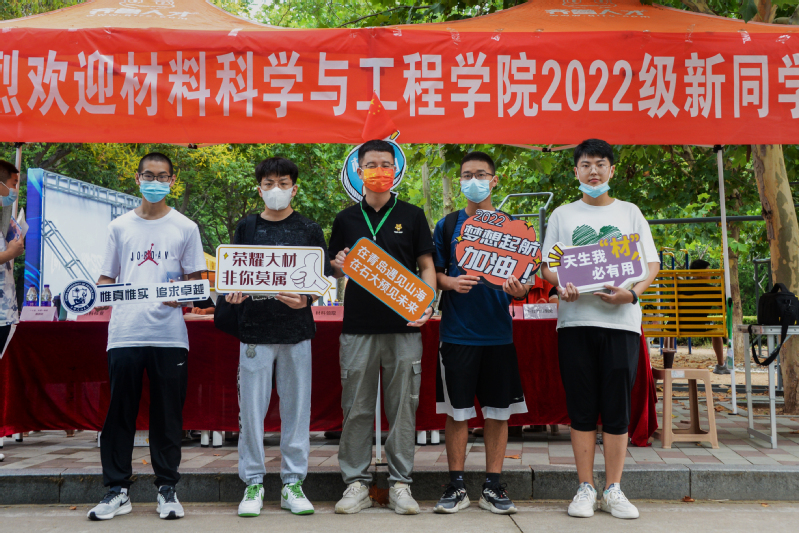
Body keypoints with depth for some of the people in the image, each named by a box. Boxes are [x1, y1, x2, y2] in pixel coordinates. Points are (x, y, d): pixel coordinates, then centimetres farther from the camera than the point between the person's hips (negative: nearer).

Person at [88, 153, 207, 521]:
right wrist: (100, 291, -7)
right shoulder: (120, 227, 14)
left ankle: (167, 489, 15)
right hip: (124, 334, 1)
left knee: (168, 415, 3)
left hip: (169, 335, -1)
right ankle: (117, 490, 12)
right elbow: (106, 278, 15)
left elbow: (195, 280, 10)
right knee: (119, 413, 2)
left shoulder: (185, 228, 10)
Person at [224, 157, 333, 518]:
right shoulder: (246, 229, 9)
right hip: (254, 329, 0)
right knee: (251, 408, 2)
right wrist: (232, 293, -11)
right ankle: (253, 483, 14)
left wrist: (306, 299, -15)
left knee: (296, 407, 4)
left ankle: (293, 484, 14)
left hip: (296, 330, 0)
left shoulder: (309, 230, 7)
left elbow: (325, 278, 5)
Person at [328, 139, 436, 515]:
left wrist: (426, 303, -10)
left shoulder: (412, 216, 7)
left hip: (403, 326, -1)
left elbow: (426, 266, 6)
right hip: (358, 325, 1)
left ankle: (400, 484, 12)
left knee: (403, 407, 3)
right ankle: (356, 482, 14)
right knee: (356, 408, 3)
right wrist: (339, 266, -8)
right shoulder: (346, 219, 10)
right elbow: (334, 269, 15)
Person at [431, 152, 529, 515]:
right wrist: (451, 283, -13)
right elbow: (433, 273, 7)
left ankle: (493, 486, 15)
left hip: (499, 331, 1)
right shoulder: (448, 225, 7)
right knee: (457, 411, 2)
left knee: (498, 411, 4)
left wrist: (519, 290, -15)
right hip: (457, 332, -1)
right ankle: (456, 487, 13)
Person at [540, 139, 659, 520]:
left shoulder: (629, 212, 12)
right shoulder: (563, 215, 13)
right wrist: (562, 286, -12)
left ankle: (613, 490, 11)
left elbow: (652, 265, 8)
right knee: (581, 407, 2)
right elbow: (547, 266, 11)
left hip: (620, 319, 0)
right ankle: (585, 488, 12)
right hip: (575, 319, 0)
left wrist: (633, 292, -12)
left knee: (617, 409, 0)